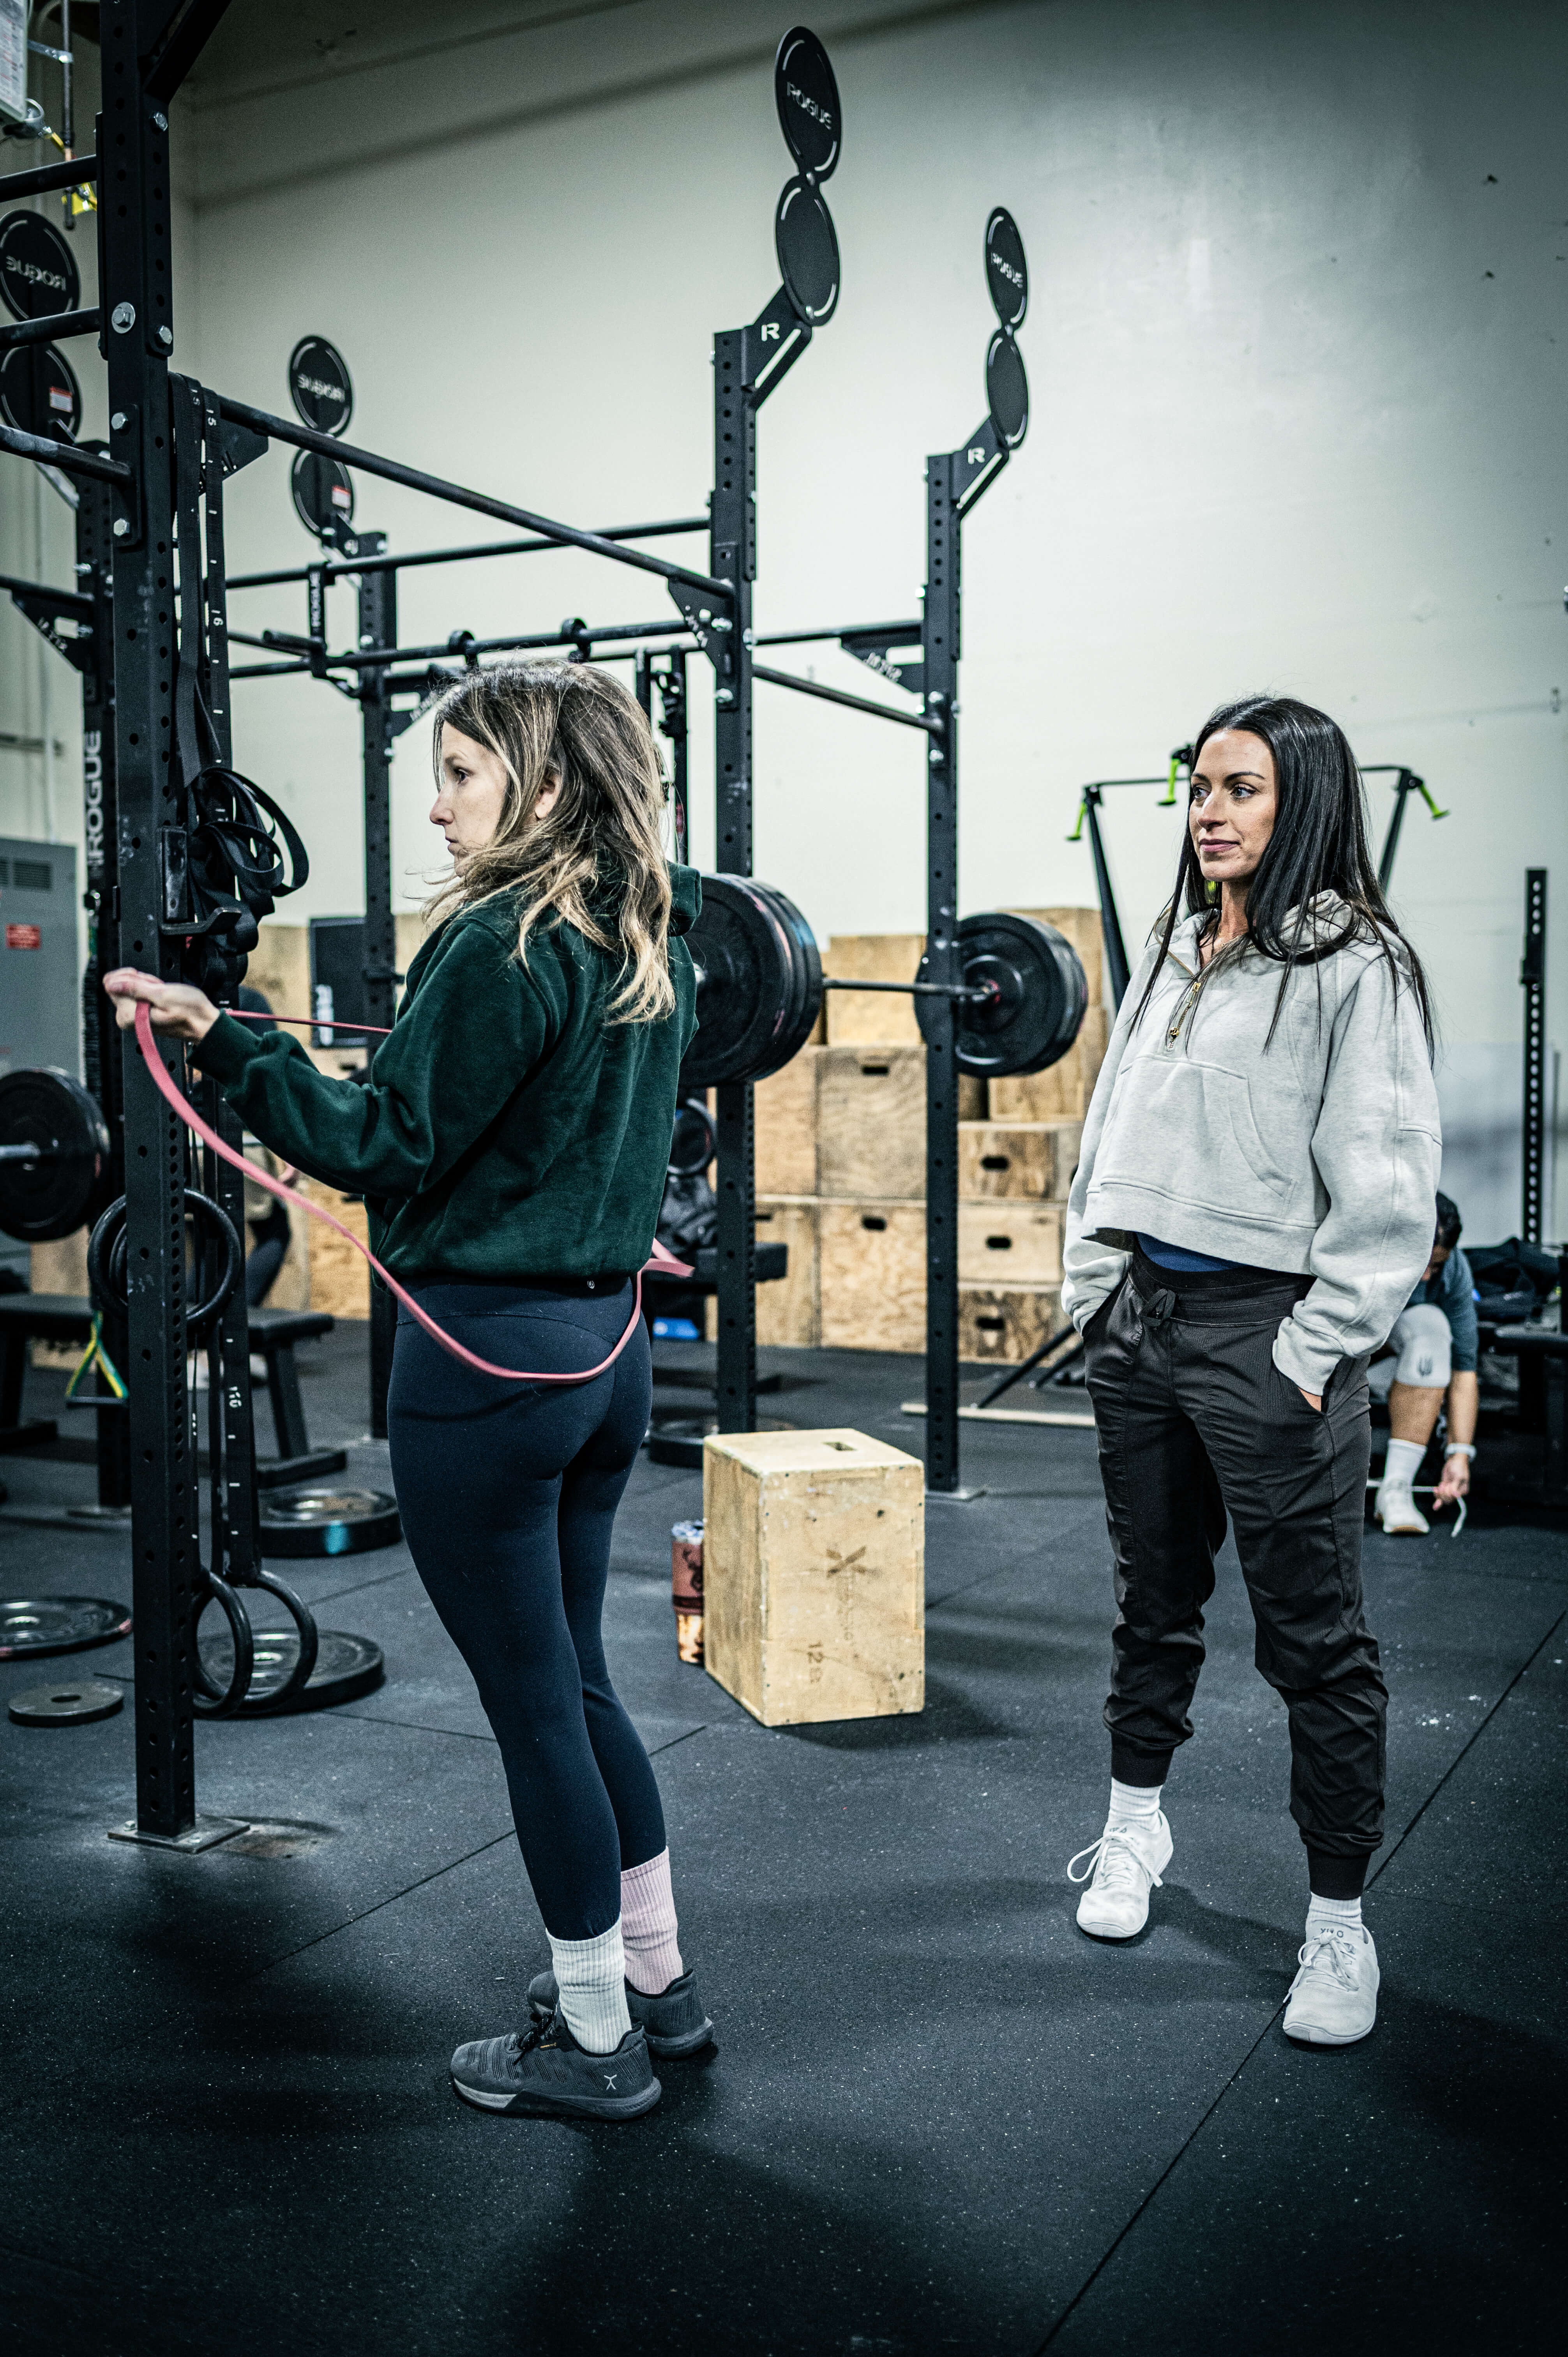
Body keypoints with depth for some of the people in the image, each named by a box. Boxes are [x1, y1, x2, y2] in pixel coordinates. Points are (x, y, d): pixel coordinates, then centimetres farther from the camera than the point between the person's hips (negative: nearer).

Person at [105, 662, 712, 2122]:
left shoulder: (499, 945, -17)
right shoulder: (649, 947, 9)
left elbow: (388, 1147, -18)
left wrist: (222, 1042, -20)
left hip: (488, 1358, -9)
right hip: (606, 1343, 9)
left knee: (534, 1705, 4)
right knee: (572, 1682, 21)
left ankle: (594, 2044, 20)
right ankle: (655, 1980, 33)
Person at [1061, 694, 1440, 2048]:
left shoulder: (1356, 968, -9)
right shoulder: (1173, 955, 12)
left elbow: (1386, 1195, -12)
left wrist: (1314, 1355, -14)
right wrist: (1093, 1290, 12)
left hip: (1266, 1332, -6)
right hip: (1142, 1321, 7)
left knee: (1316, 1640, 3)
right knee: (1154, 1602, 20)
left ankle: (1339, 1923, 16)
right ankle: (1137, 1826, 39)